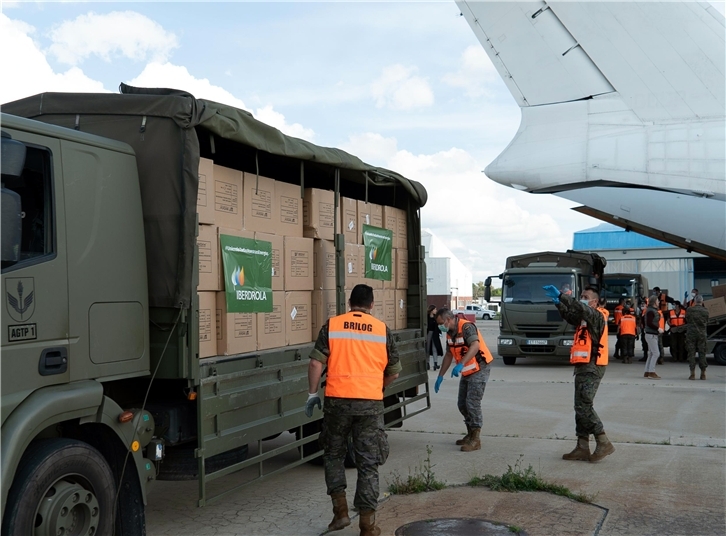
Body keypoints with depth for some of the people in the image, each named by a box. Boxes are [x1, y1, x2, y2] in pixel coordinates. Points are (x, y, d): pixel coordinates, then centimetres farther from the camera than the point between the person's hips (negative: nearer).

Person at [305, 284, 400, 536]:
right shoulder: (382, 329, 5)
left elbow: (316, 363, -3)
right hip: (370, 403, 0)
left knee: (333, 454, 20)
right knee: (368, 463, 7)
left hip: (337, 400, 0)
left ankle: (340, 509, 16)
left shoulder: (332, 325, 2)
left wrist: (312, 393, 7)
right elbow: (393, 372, 9)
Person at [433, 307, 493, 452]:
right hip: (467, 372, 9)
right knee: (462, 404, 11)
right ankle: (470, 434, 25)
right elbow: (449, 355, 16)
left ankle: (475, 440, -5)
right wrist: (440, 376, 15)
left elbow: (475, 346, -37)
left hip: (479, 370, -9)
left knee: (472, 403, -11)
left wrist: (460, 364, -47)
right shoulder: (450, 333, 7)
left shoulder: (466, 327, -21)